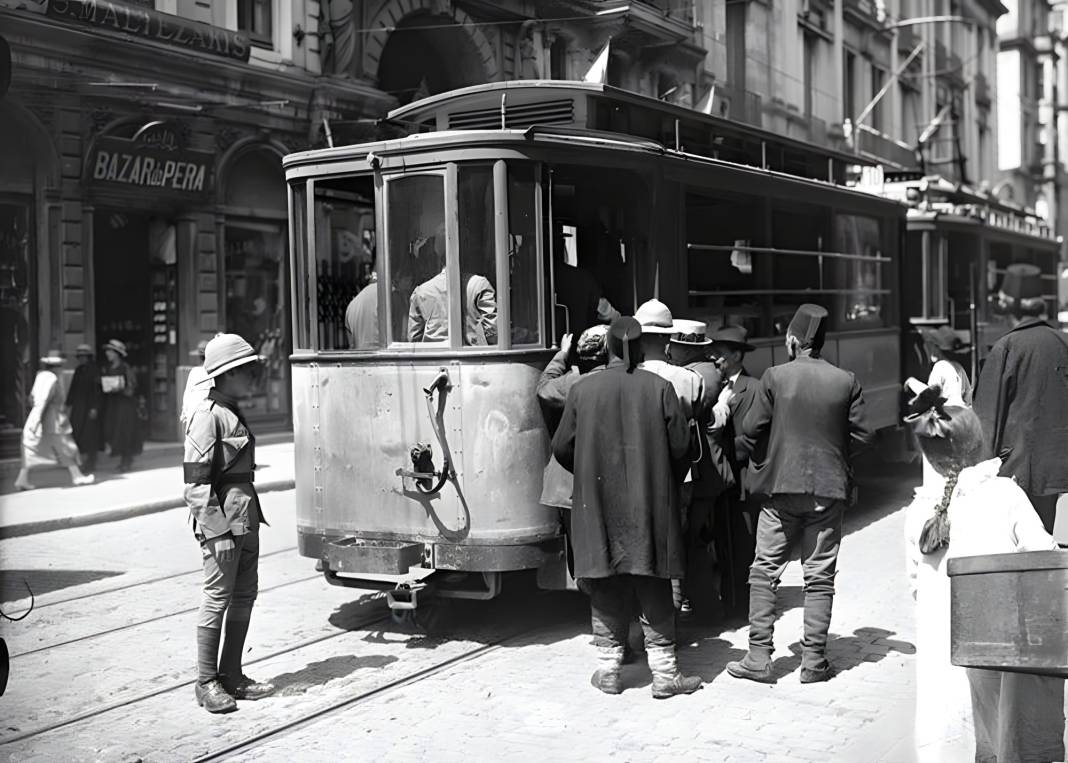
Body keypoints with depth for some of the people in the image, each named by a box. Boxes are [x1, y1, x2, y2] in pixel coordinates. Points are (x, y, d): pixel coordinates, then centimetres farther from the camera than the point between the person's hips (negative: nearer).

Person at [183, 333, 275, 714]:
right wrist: (217, 529, -20)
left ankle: (231, 675, 22)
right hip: (222, 523, -9)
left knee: (245, 594, 12)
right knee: (217, 597, -2)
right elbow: (196, 479, -17)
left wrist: (252, 517, 18)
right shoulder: (207, 415, -13)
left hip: (246, 520, 9)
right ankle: (207, 683, 8)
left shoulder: (234, 412, 16)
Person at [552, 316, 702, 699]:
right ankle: (664, 672, 11)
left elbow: (562, 447, 1)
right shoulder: (659, 388, -6)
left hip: (597, 503, 1)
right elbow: (680, 445, -5)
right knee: (654, 590, 7)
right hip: (650, 505, -1)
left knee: (606, 589, 10)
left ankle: (609, 669, 15)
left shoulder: (582, 389, -4)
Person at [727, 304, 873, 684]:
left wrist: (762, 462, 17)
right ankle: (814, 660, 10)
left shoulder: (775, 377, -6)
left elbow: (751, 429, -3)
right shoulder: (846, 381, -1)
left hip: (780, 487, -2)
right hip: (829, 489, 2)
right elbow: (861, 435, 1)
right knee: (820, 577, 8)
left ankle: (758, 657, 5)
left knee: (764, 572, 6)